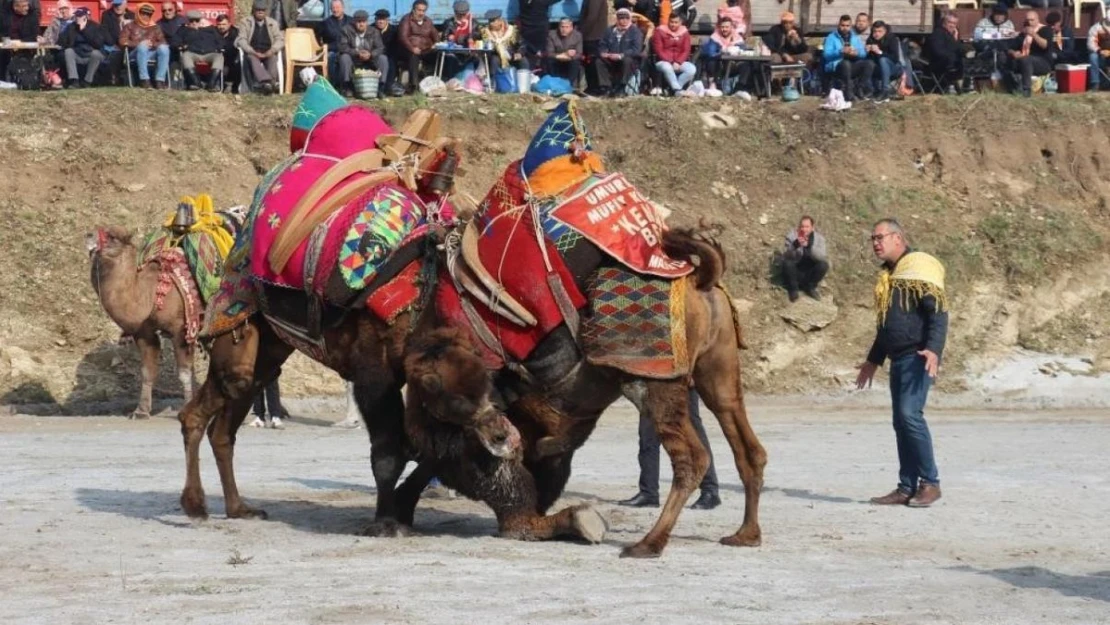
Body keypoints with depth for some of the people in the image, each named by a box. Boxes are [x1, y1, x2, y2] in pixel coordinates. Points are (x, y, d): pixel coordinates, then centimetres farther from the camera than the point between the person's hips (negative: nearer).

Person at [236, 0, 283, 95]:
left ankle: (271, 82, -52)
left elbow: (280, 39, 7)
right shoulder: (247, 23, 9)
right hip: (252, 52, -1)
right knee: (252, 58, -37)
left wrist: (272, 50, -15)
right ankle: (266, 82, -58)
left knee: (273, 58, -34)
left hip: (268, 53, 1)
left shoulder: (273, 23, 15)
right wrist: (253, 52, -18)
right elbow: (241, 40, -2)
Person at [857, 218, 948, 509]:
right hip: (898, 358, 9)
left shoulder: (920, 267, -8)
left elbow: (938, 312, -17)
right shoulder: (888, 276, 20)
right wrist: (873, 360, 33)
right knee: (901, 421, 6)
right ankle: (907, 488, 8)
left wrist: (934, 349, -29)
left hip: (917, 357, -9)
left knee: (910, 414, -18)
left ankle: (930, 482, -11)